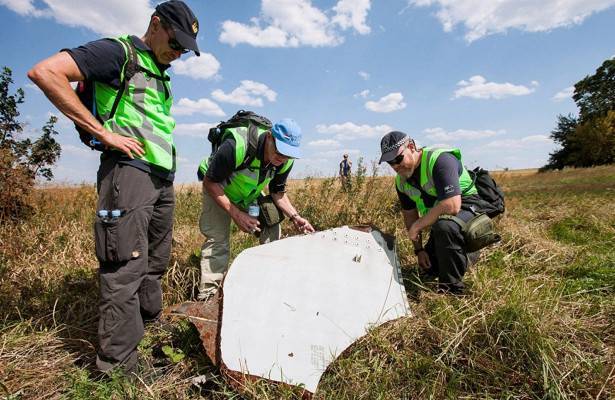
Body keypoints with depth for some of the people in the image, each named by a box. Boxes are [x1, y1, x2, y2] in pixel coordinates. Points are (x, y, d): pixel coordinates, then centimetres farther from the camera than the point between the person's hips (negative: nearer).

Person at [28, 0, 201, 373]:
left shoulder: (161, 74, 24)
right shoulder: (119, 52, -1)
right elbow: (45, 72, -12)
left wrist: (166, 161, 16)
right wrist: (105, 132, -15)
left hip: (162, 177, 9)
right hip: (129, 170, -9)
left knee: (155, 263, 13)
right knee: (126, 268, -8)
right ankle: (119, 365, 0)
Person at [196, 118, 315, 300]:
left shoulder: (285, 161, -20)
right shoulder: (237, 146, -39)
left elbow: (278, 192, -4)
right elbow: (210, 182, -28)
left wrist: (294, 216, -21)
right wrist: (236, 214, -34)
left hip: (251, 194, 5)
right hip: (217, 189, -5)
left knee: (272, 228, -5)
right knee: (216, 238, -18)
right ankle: (206, 294, -7)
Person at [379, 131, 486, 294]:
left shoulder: (439, 159, -29)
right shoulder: (401, 180, -5)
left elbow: (451, 206, -39)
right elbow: (409, 215, 7)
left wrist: (417, 226, -28)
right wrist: (419, 249, 4)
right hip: (439, 219, 8)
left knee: (444, 226, -40)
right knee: (429, 268, 12)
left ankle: (451, 289, -22)